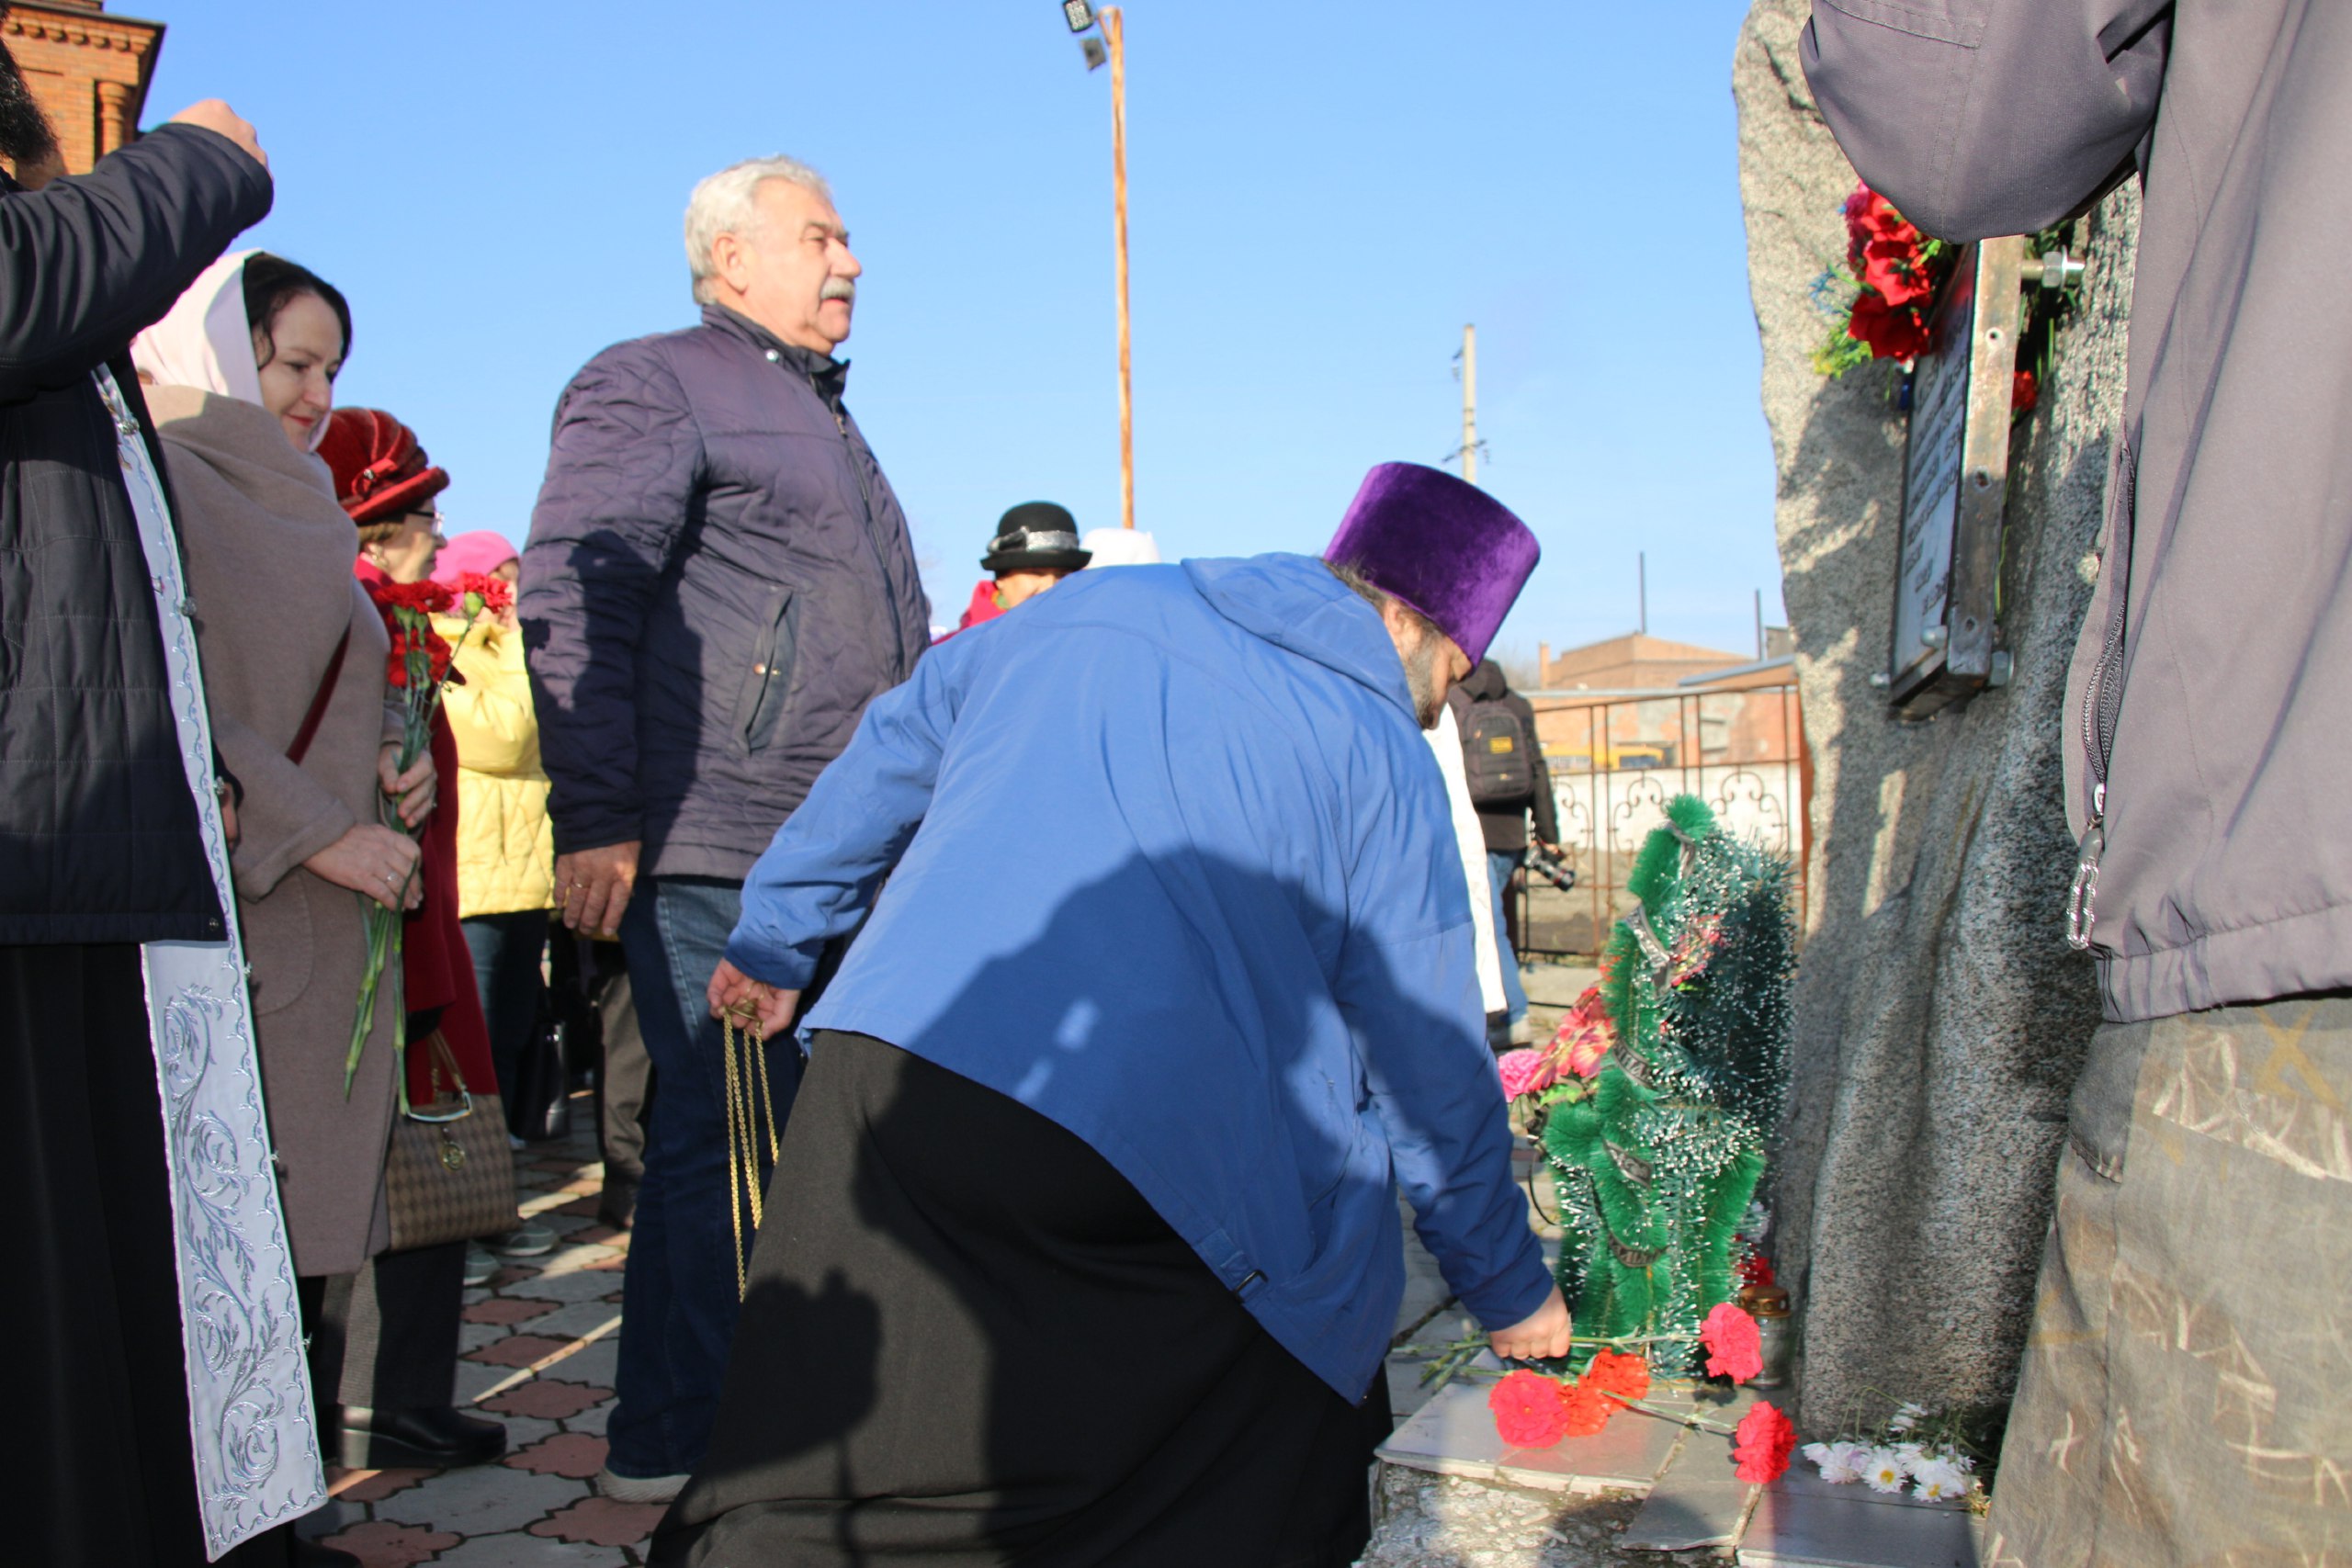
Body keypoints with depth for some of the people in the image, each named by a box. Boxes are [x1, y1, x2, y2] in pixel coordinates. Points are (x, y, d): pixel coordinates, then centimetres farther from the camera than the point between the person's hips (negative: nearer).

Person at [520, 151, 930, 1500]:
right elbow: (572, 602, -13)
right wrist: (595, 819, -19)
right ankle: (672, 1440, 8)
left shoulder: (828, 422, 27)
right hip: (716, 850, -9)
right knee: (720, 1132, -5)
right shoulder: (654, 387, -2)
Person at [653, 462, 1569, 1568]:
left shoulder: (1088, 606, 18)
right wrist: (1509, 1289, 22)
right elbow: (1434, 1069, 9)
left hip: (884, 1074, 4)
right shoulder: (1383, 761, 6)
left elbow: (888, 758, 25)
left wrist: (773, 939, 38)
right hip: (1147, 1160, -3)